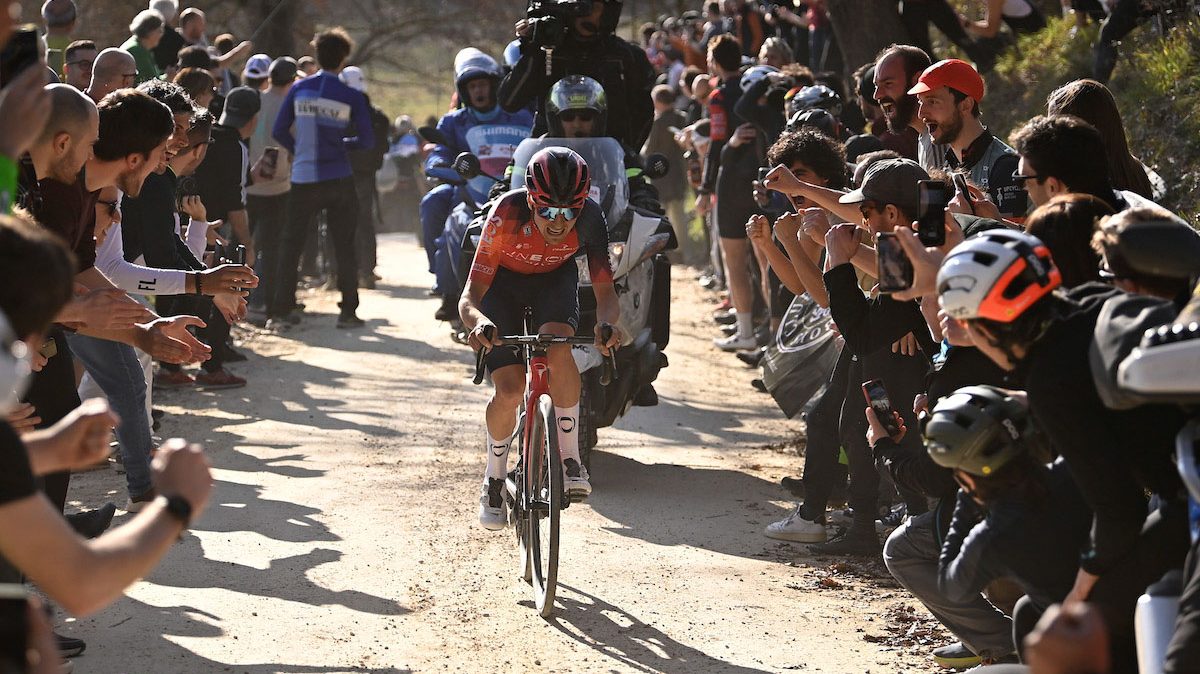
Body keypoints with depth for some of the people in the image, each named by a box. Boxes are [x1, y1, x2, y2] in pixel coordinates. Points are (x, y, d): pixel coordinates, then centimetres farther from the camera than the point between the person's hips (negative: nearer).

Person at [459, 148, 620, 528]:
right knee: (510, 390, -15)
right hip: (502, 279, -1)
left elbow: (605, 292, -29)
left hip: (555, 277, 1)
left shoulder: (589, 218, -31)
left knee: (557, 348, -32)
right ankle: (493, 482, 10)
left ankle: (570, 460, -18)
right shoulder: (507, 213, -37)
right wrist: (479, 323, -59)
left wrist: (606, 324, -52)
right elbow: (470, 296, -36)